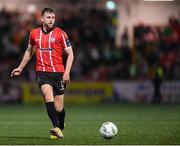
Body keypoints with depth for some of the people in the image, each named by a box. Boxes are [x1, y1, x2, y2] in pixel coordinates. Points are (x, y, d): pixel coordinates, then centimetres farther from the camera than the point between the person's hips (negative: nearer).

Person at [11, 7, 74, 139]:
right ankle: (56, 127, -32)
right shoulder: (34, 33, 8)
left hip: (58, 72, -1)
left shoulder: (60, 33, -2)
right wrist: (20, 68, 28)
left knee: (59, 108, 0)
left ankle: (60, 128, 29)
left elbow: (70, 54, -1)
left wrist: (67, 73, -11)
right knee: (49, 96, -27)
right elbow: (29, 51, 25)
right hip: (42, 72, 1)